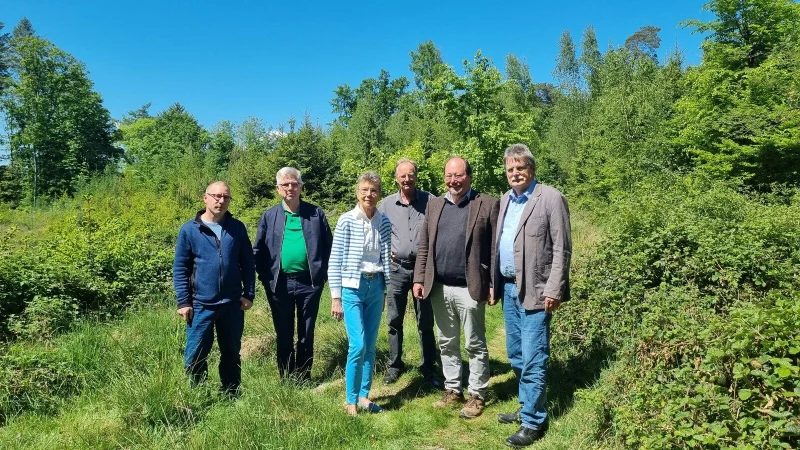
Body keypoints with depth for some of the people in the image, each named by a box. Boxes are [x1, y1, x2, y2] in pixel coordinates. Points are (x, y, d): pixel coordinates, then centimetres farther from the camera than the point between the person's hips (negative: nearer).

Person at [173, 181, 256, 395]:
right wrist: (183, 302, -5)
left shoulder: (237, 228, 3)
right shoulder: (189, 230, -3)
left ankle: (232, 397, 28)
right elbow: (180, 269, 0)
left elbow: (248, 263, 8)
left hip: (232, 303, 2)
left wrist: (249, 294, 2)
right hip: (201, 305, -2)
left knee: (231, 353, 14)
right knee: (195, 355, 5)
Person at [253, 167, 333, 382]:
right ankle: (286, 379, 26)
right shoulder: (269, 216, 4)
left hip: (309, 283, -1)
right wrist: (266, 278, -1)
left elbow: (328, 246, 4)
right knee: (283, 335, 12)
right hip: (280, 284, 1)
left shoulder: (316, 214, 1)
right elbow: (258, 251, 7)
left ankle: (304, 377, 26)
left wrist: (323, 274, -2)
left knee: (306, 334, 11)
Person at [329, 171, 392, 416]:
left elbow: (386, 259, 8)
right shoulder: (346, 221, -7)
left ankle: (364, 395, 22)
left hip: (376, 286, 4)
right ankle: (351, 400, 7)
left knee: (371, 346, 8)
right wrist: (335, 297, -8)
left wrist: (388, 291, 8)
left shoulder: (384, 223, 4)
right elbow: (335, 260, -7)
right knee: (358, 345, -9)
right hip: (352, 287, -4)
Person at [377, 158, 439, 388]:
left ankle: (428, 367, 20)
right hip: (396, 268, 2)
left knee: (425, 322, 7)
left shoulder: (429, 201, -2)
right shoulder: (386, 204, 3)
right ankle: (394, 365, 23)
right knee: (394, 320, 8)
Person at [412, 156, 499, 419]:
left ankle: (477, 395, 21)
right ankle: (452, 390, 30)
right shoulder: (434, 205, 11)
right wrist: (419, 279, 5)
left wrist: (493, 286, -10)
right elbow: (424, 247, 11)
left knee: (475, 345, 7)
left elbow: (495, 248, -6)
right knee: (447, 344, 15)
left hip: (469, 288, -5)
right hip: (439, 288, 5)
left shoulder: (487, 205, -4)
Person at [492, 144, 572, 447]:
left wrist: (554, 290, -16)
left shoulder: (551, 198, -9)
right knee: (517, 356, 17)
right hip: (509, 288, 7)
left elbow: (562, 249, -11)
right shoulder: (505, 200, 12)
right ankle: (527, 407, 33)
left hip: (535, 291, -7)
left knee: (532, 359, -3)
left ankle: (533, 422, 10)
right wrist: (495, 283, 10)